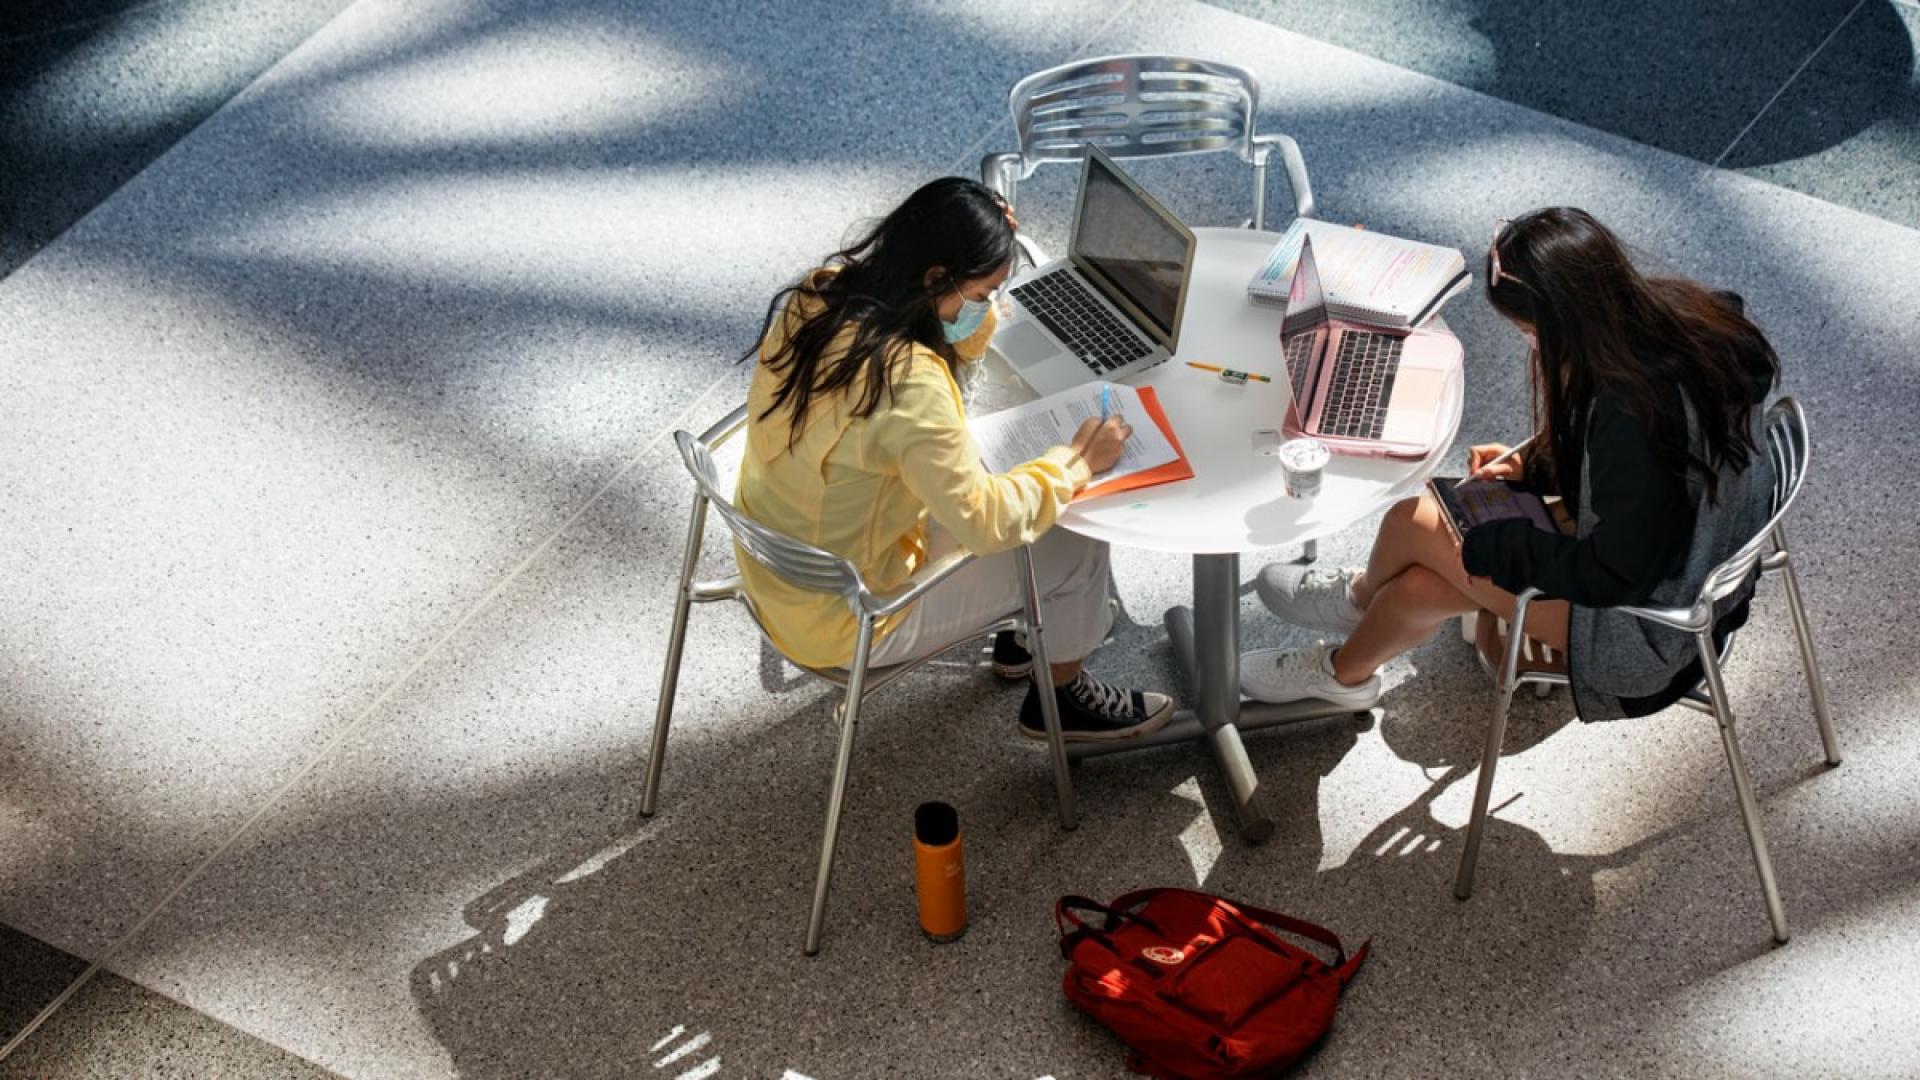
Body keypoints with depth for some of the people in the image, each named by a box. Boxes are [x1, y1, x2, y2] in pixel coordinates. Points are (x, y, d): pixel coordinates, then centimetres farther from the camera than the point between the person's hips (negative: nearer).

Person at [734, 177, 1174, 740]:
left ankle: (1023, 633, 41)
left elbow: (958, 344, 8)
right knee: (1076, 545, 6)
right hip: (843, 622, -8)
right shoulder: (905, 381, -35)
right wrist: (1077, 459, -11)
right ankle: (1061, 697, 32)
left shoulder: (819, 294, -9)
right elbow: (987, 521, -25)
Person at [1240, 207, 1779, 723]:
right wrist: (1532, 466, 4)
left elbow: (1613, 574, -25)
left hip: (1646, 622, -8)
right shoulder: (1671, 310, -10)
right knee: (1419, 586, 6)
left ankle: (1361, 596, 31)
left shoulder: (1636, 411, -36)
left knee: (1413, 522, -1)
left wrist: (1486, 544, -14)